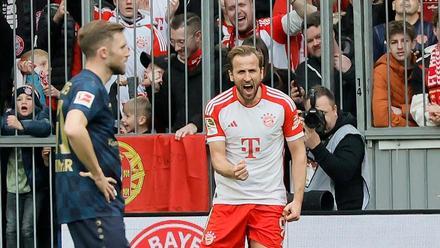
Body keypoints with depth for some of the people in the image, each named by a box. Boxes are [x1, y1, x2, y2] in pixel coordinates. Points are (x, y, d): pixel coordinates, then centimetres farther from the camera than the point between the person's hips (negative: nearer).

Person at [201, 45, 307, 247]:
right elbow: (217, 156, -4)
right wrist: (232, 171, -28)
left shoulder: (283, 104, -4)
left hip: (269, 200, 0)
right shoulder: (216, 107, -4)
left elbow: (298, 153, 3)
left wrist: (297, 200, -5)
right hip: (228, 198, 0)